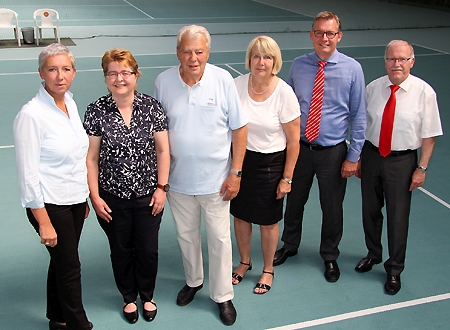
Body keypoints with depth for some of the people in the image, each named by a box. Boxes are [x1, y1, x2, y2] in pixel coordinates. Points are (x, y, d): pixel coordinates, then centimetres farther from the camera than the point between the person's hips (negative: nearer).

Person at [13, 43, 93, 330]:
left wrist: (85, 198, 14)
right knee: (70, 266, 5)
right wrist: (44, 223, -17)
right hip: (51, 205, -7)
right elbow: (28, 174, -18)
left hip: (75, 199, 7)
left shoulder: (70, 103, 3)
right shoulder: (31, 115, -19)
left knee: (62, 262, 19)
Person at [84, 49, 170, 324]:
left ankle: (147, 296, 40)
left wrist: (161, 187, -4)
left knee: (148, 250, 14)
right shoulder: (96, 111, -10)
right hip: (112, 197, 0)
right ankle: (129, 297, 41)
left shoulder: (152, 107, -8)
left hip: (148, 196, 1)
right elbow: (91, 157, -6)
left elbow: (163, 150, -2)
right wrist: (95, 196, -7)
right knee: (121, 250, 17)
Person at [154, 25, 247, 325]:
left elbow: (239, 128, -7)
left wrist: (235, 172, -9)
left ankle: (223, 296, 28)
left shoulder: (223, 80, -12)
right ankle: (193, 281, 44)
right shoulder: (164, 82, -7)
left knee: (220, 239, 9)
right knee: (186, 235, 20)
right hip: (178, 179, 2)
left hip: (216, 179, -2)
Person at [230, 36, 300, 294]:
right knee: (240, 215, 17)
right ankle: (245, 262, 43)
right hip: (240, 159, 3)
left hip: (271, 164, -3)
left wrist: (287, 178, -9)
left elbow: (293, 141, -10)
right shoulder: (238, 84, -8)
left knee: (268, 221, 11)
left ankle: (268, 269, 37)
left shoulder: (284, 93, -17)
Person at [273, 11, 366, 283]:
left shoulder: (352, 69, -9)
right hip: (299, 147, 2)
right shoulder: (298, 66, -3)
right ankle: (290, 246, 45)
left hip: (333, 152, -2)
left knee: (332, 208, 13)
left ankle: (330, 256, 38)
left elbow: (358, 116, -6)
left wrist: (354, 156, -8)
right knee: (294, 202, 18)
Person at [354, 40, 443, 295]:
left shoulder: (424, 92, -13)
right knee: (370, 210, 18)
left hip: (402, 160, -3)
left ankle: (394, 269, 28)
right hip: (371, 156, 3)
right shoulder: (373, 88, -3)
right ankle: (373, 254, 45)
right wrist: (357, 157, 6)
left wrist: (421, 168, -9)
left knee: (398, 216, 6)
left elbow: (429, 135, -8)